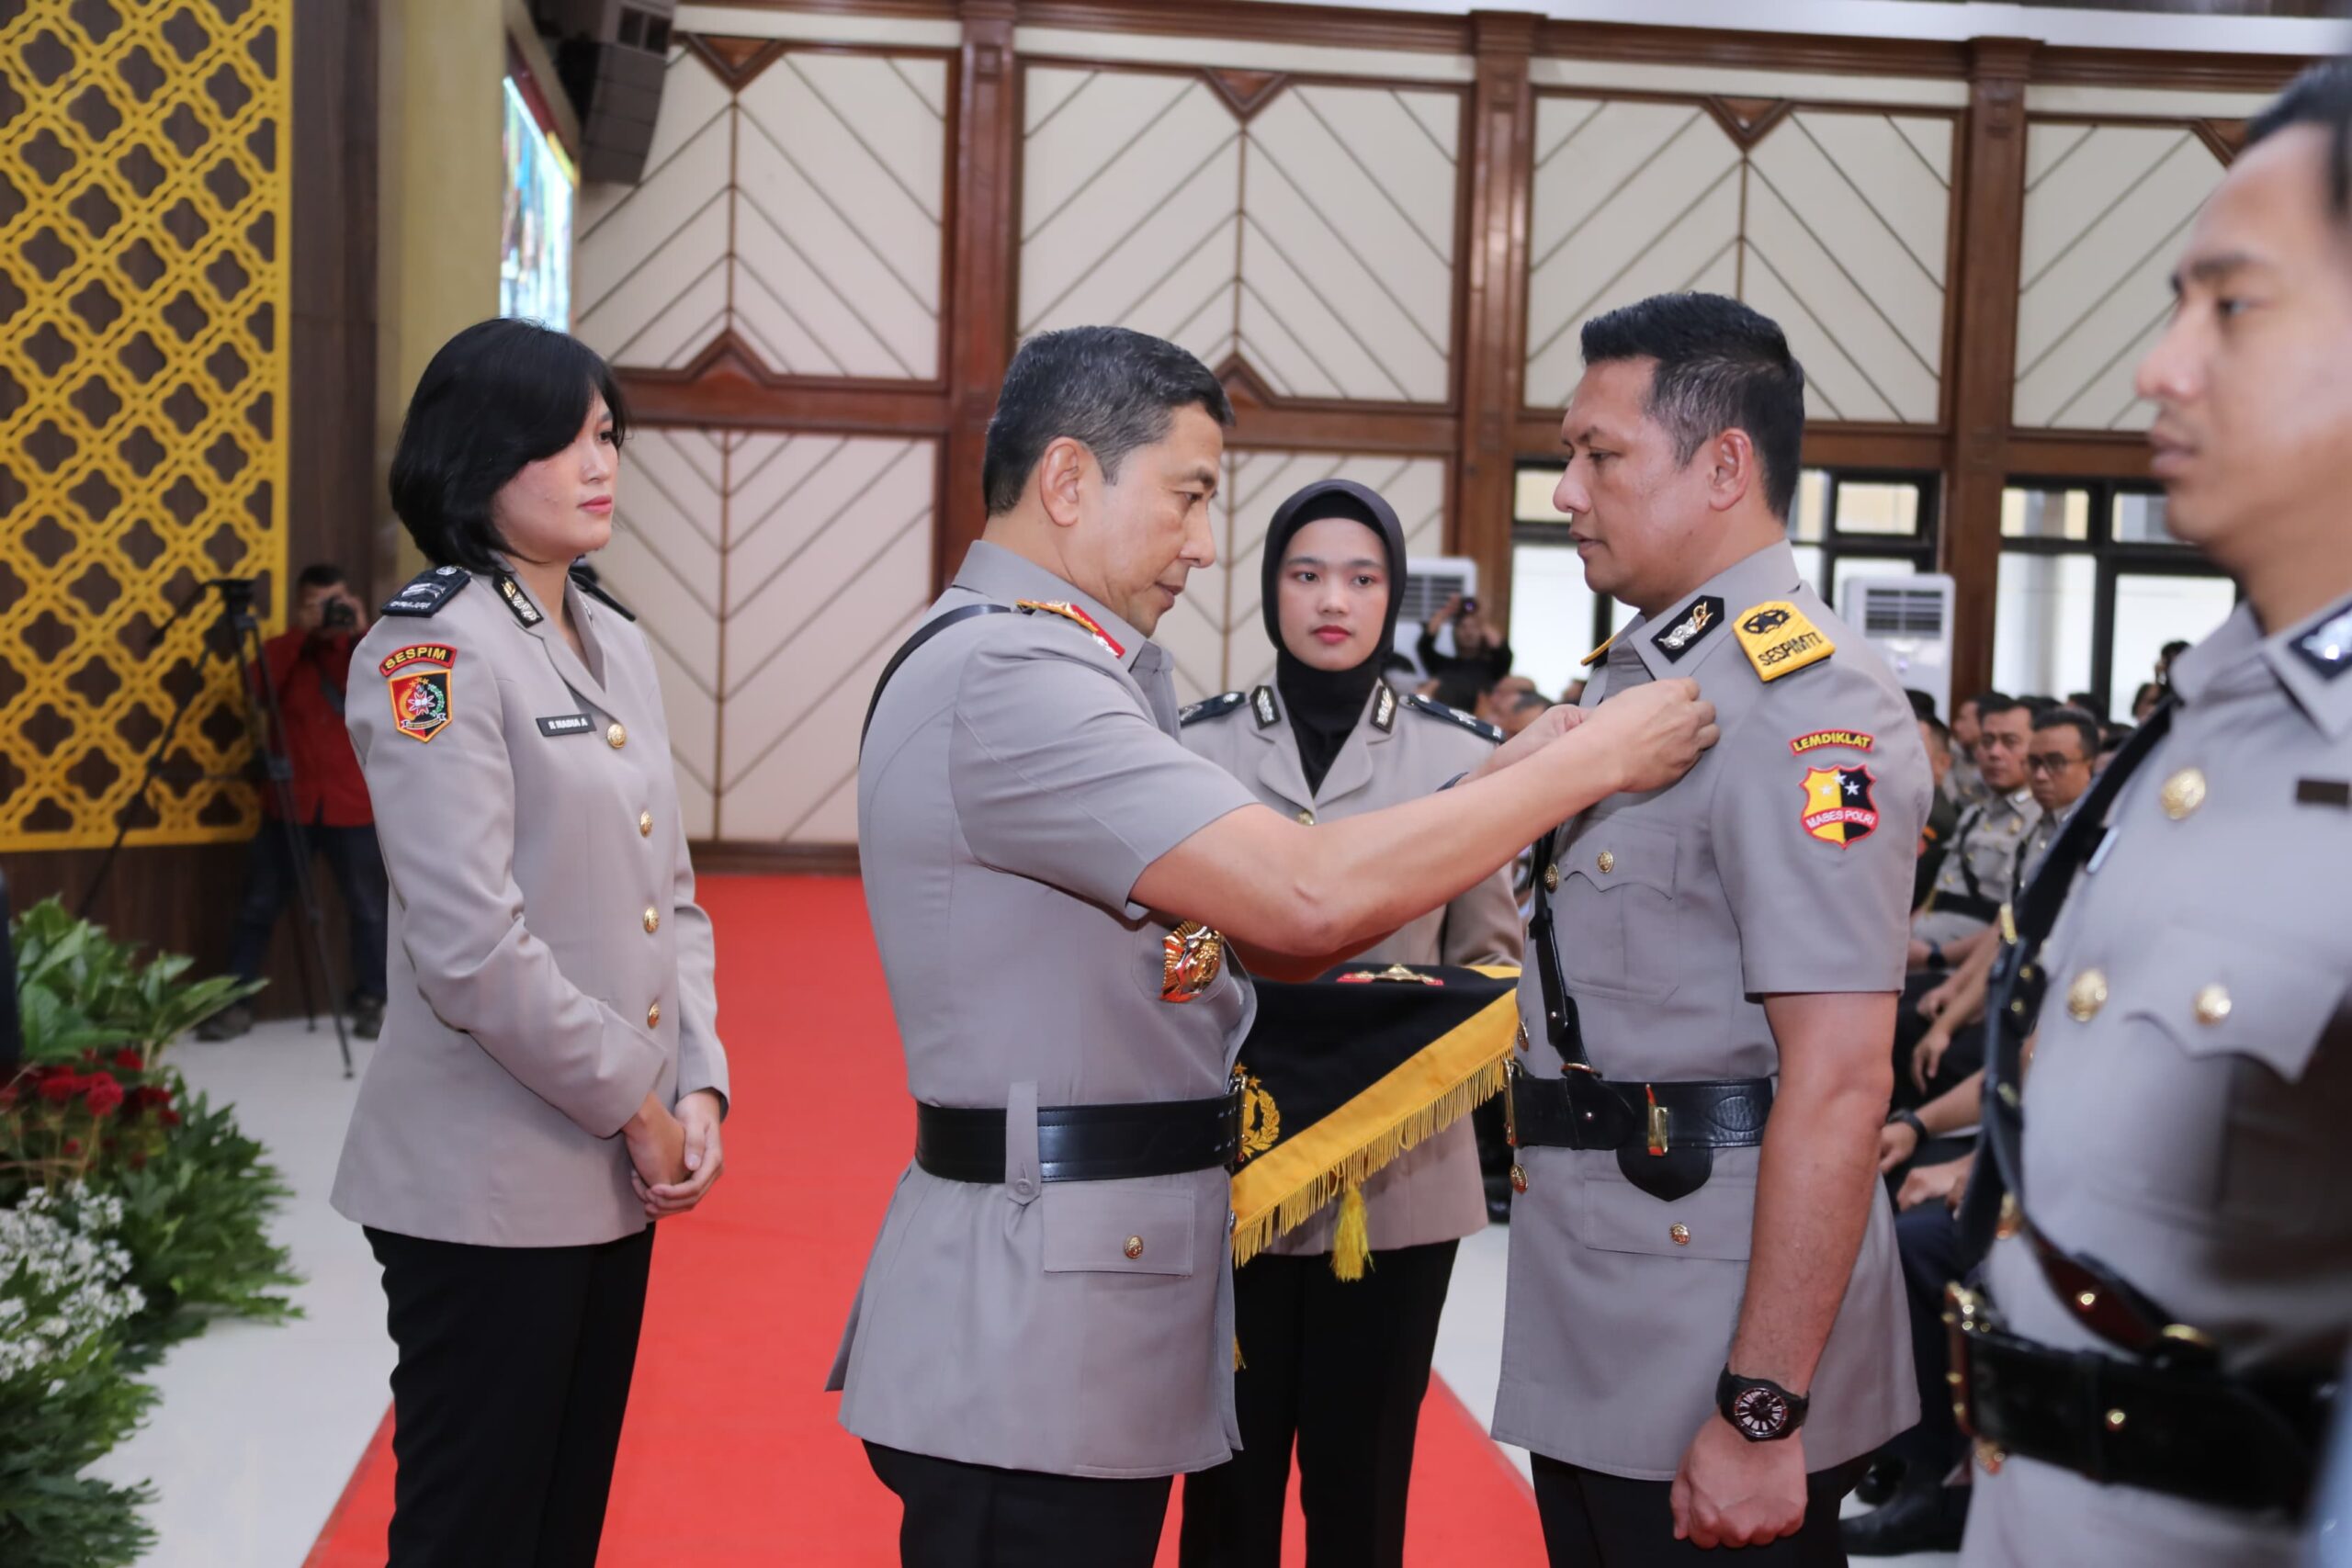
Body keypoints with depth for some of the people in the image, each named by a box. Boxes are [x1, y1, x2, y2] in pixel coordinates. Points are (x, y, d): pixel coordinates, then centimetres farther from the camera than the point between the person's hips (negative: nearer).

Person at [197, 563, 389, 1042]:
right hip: (289, 802, 0)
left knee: (367, 908, 5)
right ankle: (235, 1002, 8)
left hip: (353, 804, 0)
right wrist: (298, 634, -16)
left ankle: (370, 1000, 17)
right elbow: (256, 690, -13)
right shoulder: (281, 649, 7)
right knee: (259, 906, 2)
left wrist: (364, 634, -17)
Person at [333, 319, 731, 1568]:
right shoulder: (432, 654, -13)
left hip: (617, 1176, 8)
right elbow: (471, 949, -20)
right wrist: (634, 1109, -12)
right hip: (488, 1191, -8)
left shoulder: (618, 645, 11)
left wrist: (697, 1087, 1)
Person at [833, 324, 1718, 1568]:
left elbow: (1264, 940, 11)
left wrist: (1493, 791, 1)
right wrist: (1591, 762, -16)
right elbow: (1310, 896, -26)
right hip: (1032, 1335, -10)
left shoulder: (1048, 669, 16)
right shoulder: (1004, 677, -18)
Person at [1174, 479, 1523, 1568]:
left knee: (1363, 1477, 10)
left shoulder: (1461, 757, 0)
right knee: (1227, 1479, 8)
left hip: (1396, 1179, 0)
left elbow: (1494, 962, 6)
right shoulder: (1198, 747, 1)